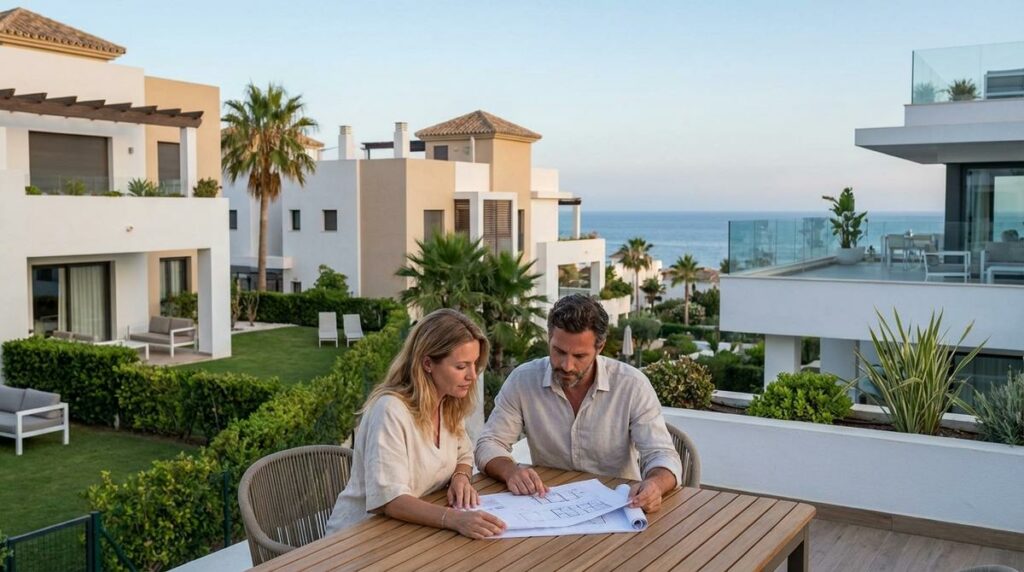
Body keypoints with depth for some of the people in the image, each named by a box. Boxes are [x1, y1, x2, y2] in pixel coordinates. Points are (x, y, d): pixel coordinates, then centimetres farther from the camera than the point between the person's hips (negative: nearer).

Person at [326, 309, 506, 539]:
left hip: (418, 529, 7)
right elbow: (389, 500, -28)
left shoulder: (450, 403, 0)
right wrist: (455, 519, -41)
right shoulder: (391, 410, -22)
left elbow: (463, 456, 15)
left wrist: (460, 477, -7)